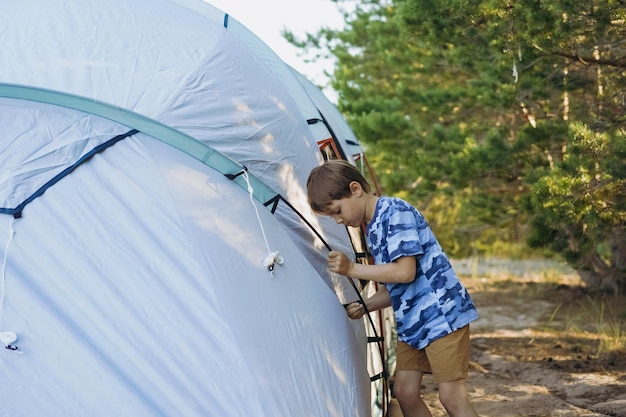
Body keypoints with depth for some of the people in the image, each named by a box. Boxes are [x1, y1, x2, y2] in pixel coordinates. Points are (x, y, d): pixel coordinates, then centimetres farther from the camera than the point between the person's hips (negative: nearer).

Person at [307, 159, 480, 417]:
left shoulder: (396, 212, -14)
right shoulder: (372, 230, 13)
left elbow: (404, 272, -24)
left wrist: (352, 269, -17)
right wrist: (364, 306, 2)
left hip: (441, 314, -9)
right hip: (411, 322, 9)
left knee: (451, 396, -11)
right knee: (404, 391, 6)